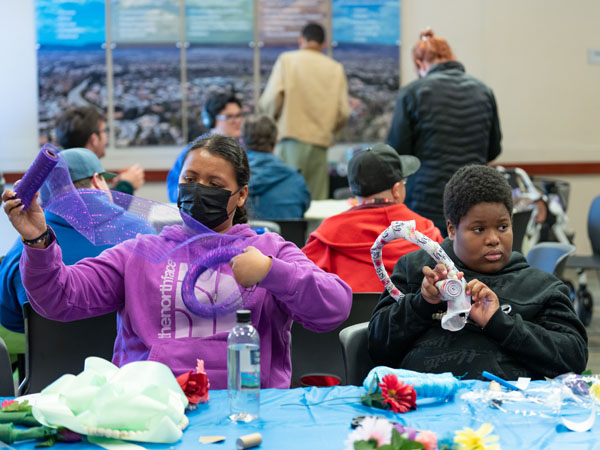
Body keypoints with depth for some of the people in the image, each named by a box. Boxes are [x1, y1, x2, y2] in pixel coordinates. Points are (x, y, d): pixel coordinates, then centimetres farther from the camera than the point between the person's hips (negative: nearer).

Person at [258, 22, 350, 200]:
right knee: (317, 202, 5)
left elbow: (272, 98, -8)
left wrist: (271, 117, 12)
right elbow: (343, 112, 6)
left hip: (292, 138, -3)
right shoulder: (336, 68, 10)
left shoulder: (287, 60, 3)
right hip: (321, 141, 3)